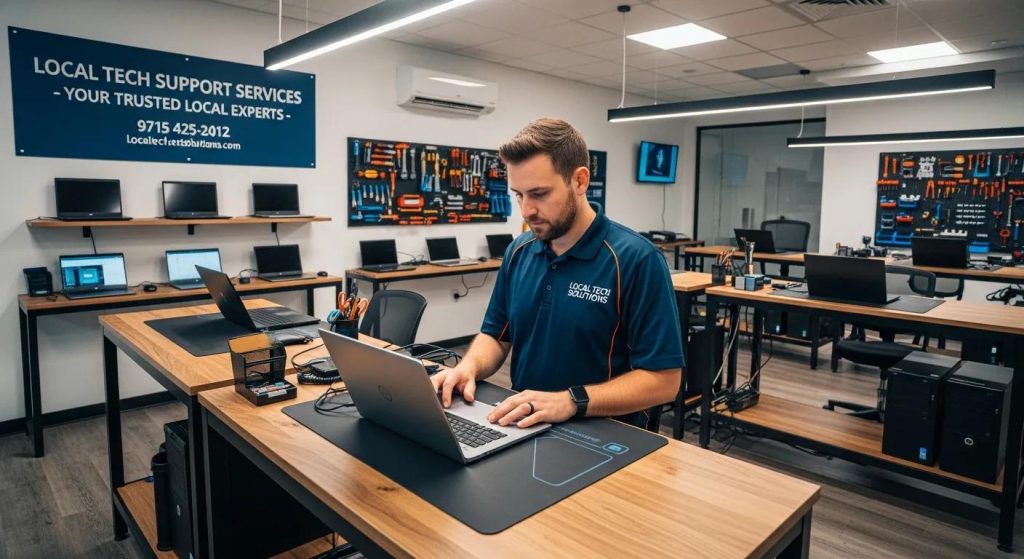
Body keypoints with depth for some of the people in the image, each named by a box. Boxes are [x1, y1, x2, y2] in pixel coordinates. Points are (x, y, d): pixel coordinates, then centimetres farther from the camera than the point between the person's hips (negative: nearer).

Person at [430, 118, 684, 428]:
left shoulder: (636, 259, -14)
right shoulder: (518, 251, 5)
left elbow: (663, 379, -15)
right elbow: (496, 335, 13)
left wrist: (571, 402, -26)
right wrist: (470, 366, -8)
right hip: (523, 428, 5)